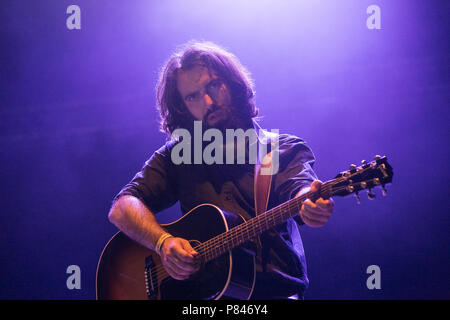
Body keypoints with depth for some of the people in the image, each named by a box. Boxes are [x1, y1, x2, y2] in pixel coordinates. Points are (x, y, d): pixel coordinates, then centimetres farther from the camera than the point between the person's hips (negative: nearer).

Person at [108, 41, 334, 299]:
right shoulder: (176, 156, 12)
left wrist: (312, 206, -37)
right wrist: (164, 242, -17)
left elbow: (298, 189, -13)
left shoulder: (285, 150, 7)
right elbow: (122, 207, 3)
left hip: (275, 289, -2)